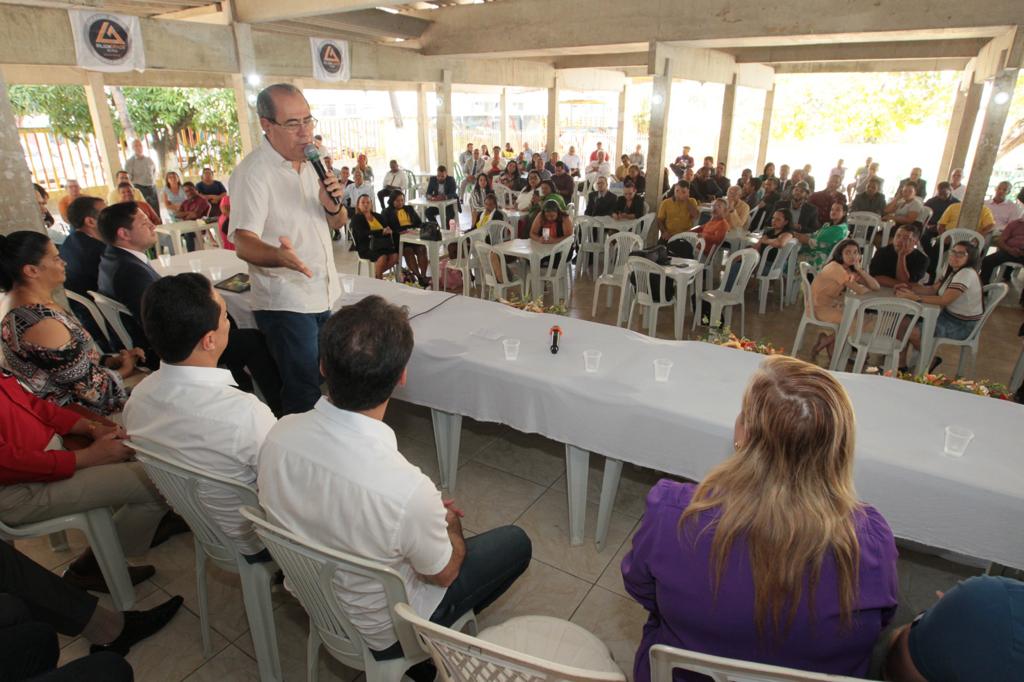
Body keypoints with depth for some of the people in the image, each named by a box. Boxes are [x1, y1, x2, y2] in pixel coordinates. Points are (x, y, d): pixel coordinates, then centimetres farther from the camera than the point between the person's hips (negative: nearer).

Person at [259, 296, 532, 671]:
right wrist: (451, 522, 3)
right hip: (381, 633, -5)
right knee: (515, 542, 12)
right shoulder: (408, 490, -40)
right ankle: (444, 633, 22)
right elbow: (444, 573, -18)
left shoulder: (279, 435, -23)